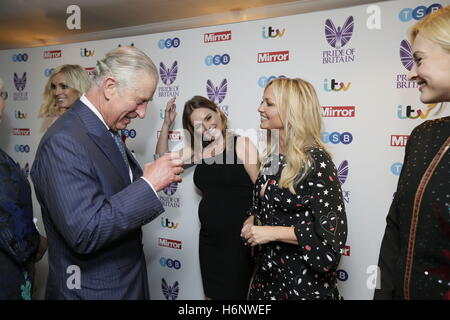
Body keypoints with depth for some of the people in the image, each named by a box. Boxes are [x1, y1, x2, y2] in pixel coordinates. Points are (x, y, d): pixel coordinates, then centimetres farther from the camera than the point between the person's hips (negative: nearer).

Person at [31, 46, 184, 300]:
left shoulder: (109, 130, 3)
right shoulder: (64, 141, -25)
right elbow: (85, 233, -29)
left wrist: (157, 176, -5)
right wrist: (149, 183, -26)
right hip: (93, 289, -8)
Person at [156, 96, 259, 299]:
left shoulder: (242, 144, -11)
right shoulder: (198, 151, 6)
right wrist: (167, 124, 6)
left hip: (237, 240, -5)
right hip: (208, 239, 6)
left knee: (232, 294, 9)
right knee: (212, 293, 19)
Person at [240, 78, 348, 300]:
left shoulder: (315, 160, -19)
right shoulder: (272, 158, 3)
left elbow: (332, 232, -21)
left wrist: (272, 233, -22)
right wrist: (252, 222, -1)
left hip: (304, 277, -7)